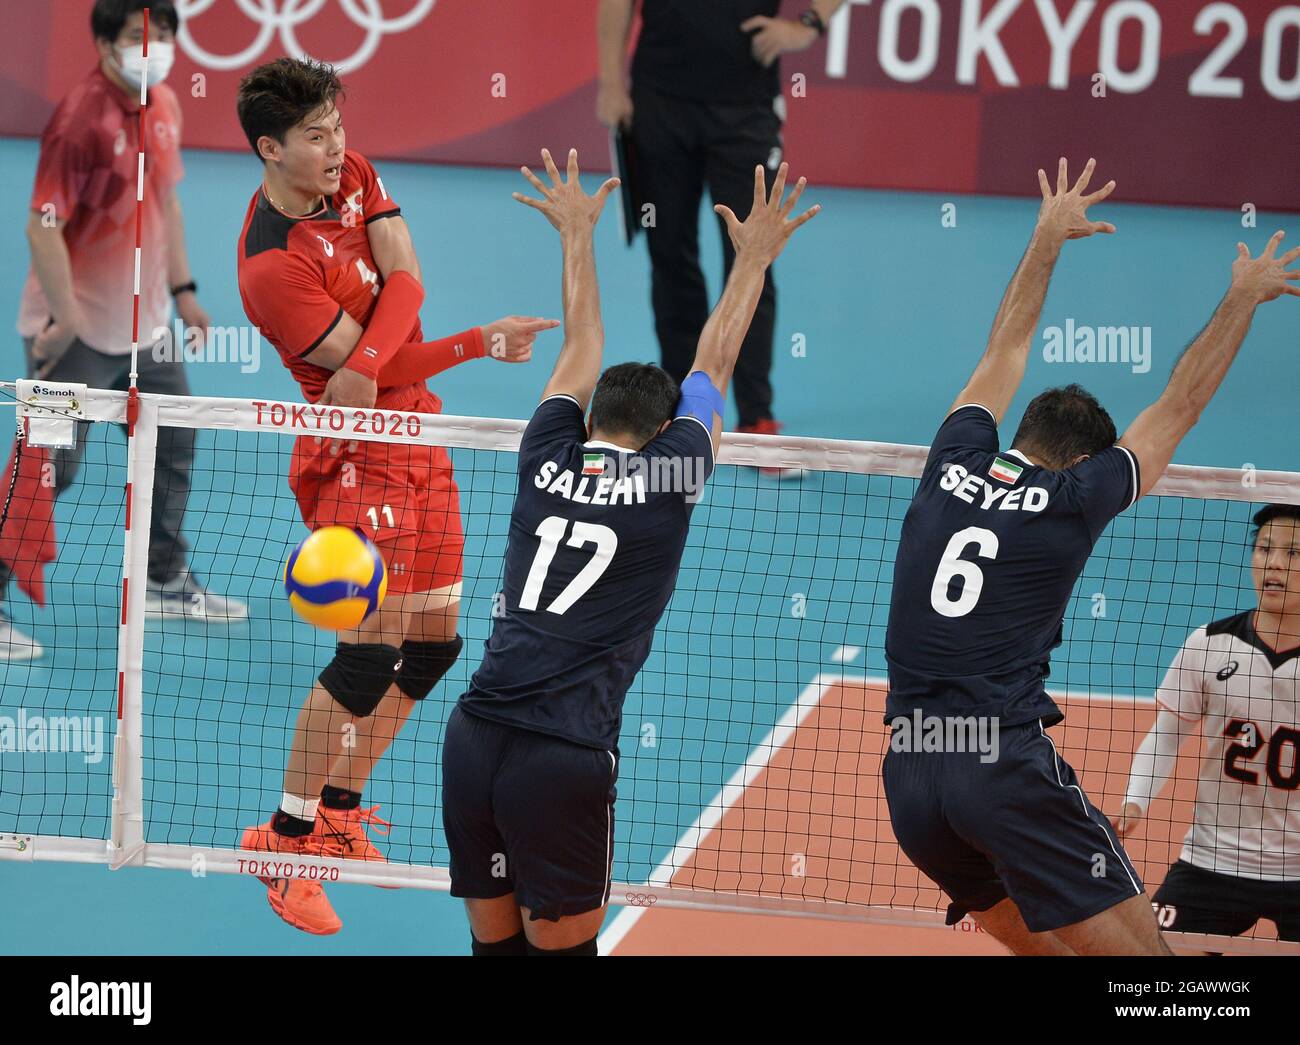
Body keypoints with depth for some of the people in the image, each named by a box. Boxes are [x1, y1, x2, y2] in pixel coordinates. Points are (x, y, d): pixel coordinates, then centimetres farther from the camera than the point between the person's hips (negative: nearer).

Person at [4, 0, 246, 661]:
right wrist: (65, 320, -24)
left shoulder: (164, 106, 4)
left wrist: (182, 289, 17)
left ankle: (165, 583, 37)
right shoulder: (82, 118, -23)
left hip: (145, 322, 9)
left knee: (173, 444, 19)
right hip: (76, 331, -9)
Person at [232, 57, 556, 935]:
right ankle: (285, 838, -4)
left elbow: (406, 283, -10)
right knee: (372, 651, -14)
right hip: (358, 459, -9)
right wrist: (482, 343, -19)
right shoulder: (273, 268, -21)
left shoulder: (353, 176, 3)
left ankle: (337, 812, 22)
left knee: (433, 646, 10)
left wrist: (364, 359, -27)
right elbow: (376, 371, -18)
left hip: (418, 445, 9)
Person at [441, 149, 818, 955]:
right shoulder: (665, 482, 2)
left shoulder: (548, 463, 10)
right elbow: (714, 365, 15)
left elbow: (583, 349, 27)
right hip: (564, 760, -4)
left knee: (497, 941, 10)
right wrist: (753, 258, 26)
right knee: (562, 947, 5)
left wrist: (579, 235, 40)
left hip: (473, 739, 4)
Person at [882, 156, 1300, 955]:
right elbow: (1182, 406, 10)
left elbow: (1007, 349, 27)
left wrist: (1048, 240, 40)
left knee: (1047, 946, 21)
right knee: (1140, 952, -3)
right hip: (1008, 765, -6)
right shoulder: (1072, 500, 0)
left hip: (908, 771, 6)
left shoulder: (955, 466, 11)